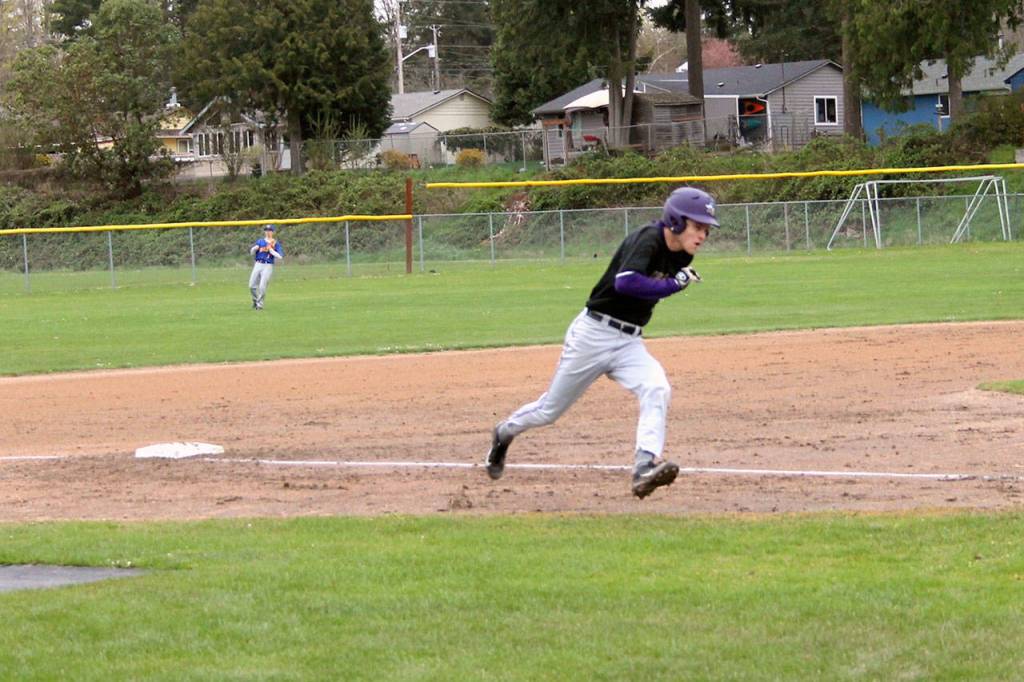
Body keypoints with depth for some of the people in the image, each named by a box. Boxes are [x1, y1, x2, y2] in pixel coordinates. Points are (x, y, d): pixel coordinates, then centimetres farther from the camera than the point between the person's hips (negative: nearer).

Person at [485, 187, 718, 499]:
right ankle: (504, 433, 39)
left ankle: (645, 467, -36)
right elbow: (625, 282, -39)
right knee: (550, 409, 10)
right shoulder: (648, 239, -21)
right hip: (593, 334, -6)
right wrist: (676, 283, -32)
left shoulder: (681, 256, 3)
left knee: (657, 390, -24)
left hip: (629, 342, 6)